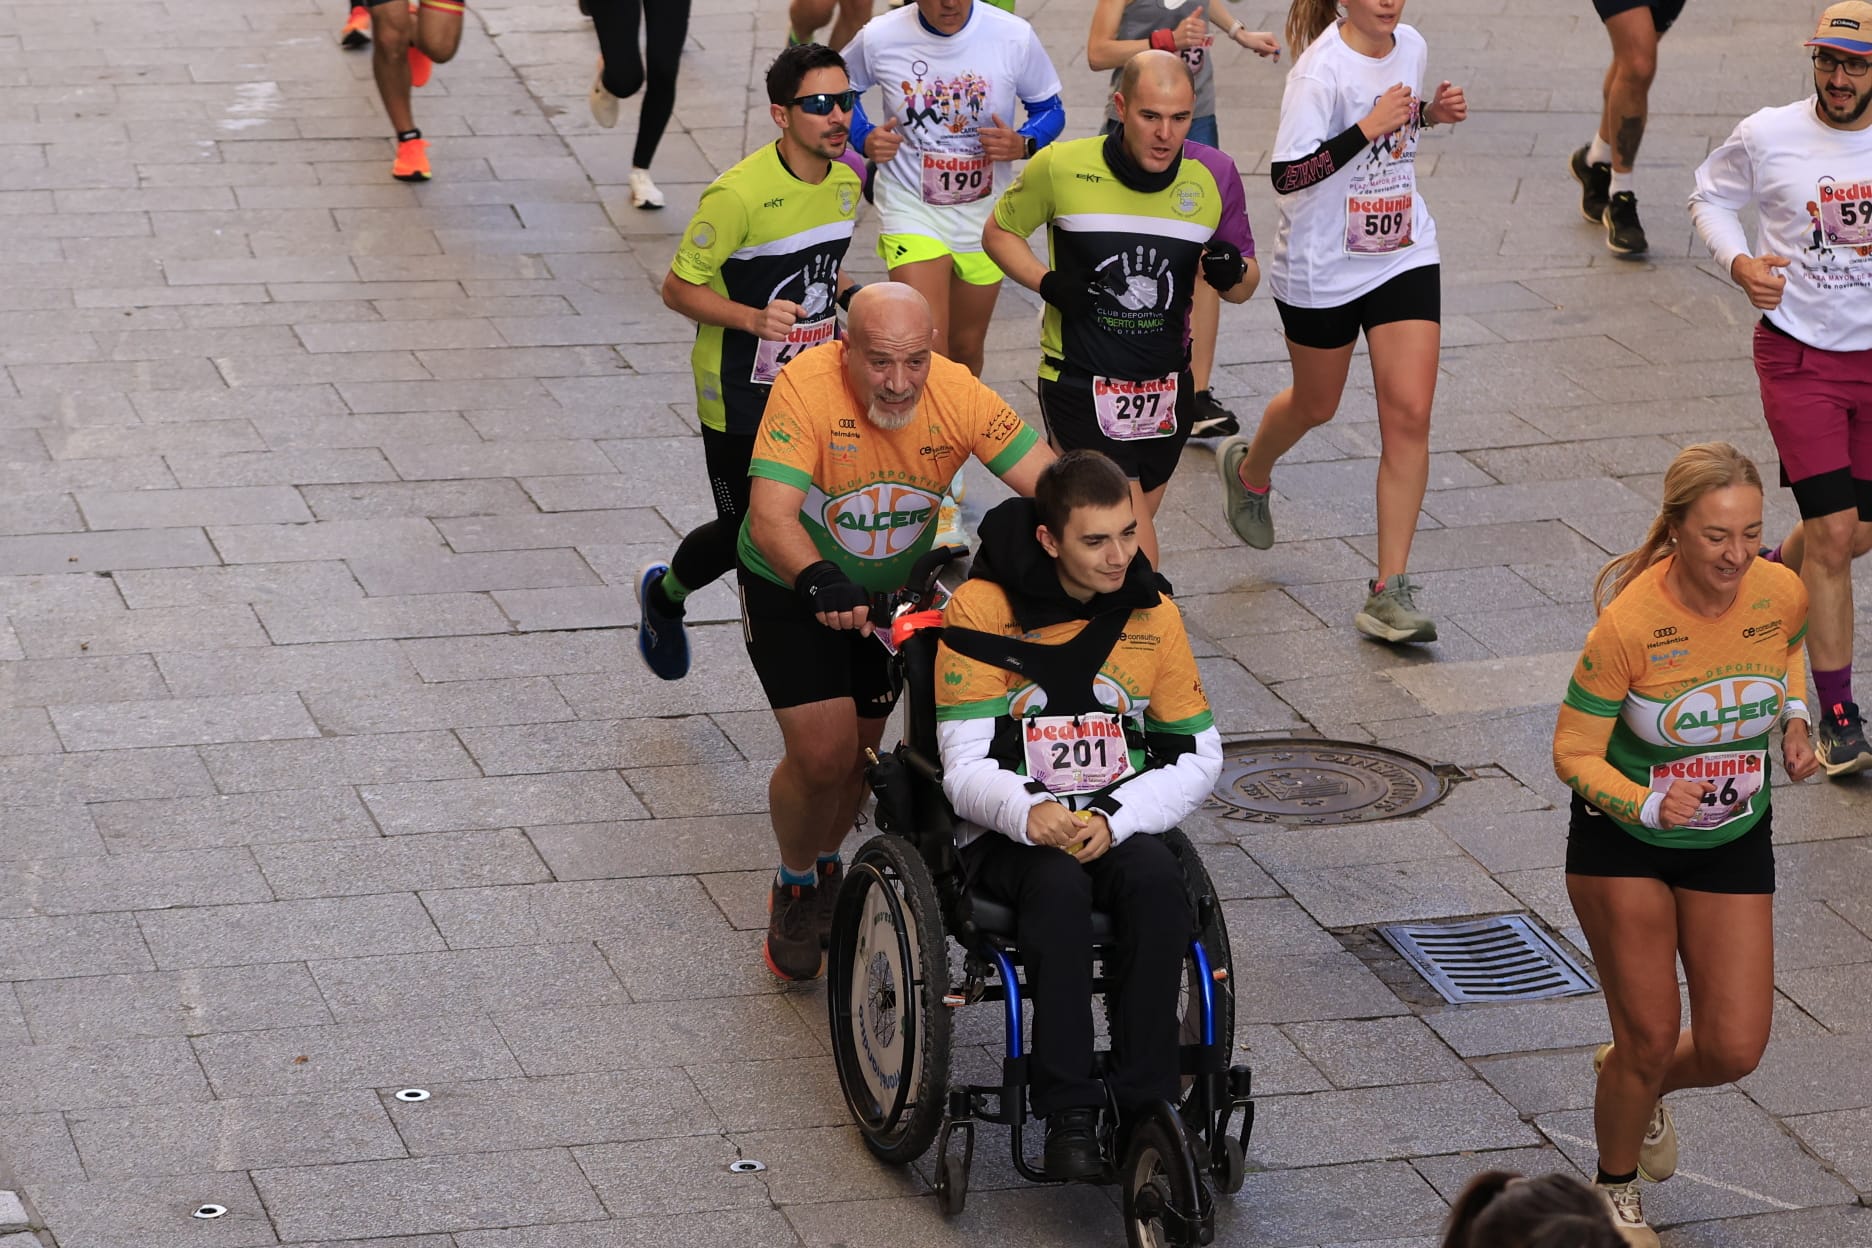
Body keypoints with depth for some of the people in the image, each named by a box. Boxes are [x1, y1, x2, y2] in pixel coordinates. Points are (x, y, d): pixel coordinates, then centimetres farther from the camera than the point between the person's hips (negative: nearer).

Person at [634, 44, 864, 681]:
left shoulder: (844, 182, 1)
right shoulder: (739, 193, -23)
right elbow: (679, 287, -17)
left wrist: (852, 294, -1)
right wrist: (754, 319, -31)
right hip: (741, 398, -6)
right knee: (746, 531, 8)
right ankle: (664, 594, 40)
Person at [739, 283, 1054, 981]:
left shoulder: (958, 396, -24)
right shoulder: (808, 386, -33)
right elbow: (771, 517, -40)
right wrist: (821, 582, -59)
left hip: (895, 590, 3)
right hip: (793, 586, -3)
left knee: (860, 746, 12)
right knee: (822, 754, -14)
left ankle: (826, 863, 44)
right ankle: (794, 887, 16)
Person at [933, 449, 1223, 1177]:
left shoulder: (1152, 616, 3)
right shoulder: (981, 612, -8)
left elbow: (1198, 757, 4)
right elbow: (966, 768, -11)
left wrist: (1114, 819, -15)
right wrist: (1027, 813, -34)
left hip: (1121, 823, 3)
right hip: (1011, 831, -2)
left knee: (1156, 880, -31)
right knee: (1059, 887, -35)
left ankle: (1146, 1107, -25)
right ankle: (1069, 1113, -30)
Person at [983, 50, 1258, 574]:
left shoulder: (1215, 174, -3)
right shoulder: (1061, 167, -10)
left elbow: (1243, 287, 6)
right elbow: (999, 231, 7)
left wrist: (1232, 273, -19)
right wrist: (1047, 282, -12)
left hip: (1166, 391, 4)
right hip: (1079, 385, -4)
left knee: (1130, 532, 18)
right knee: (1137, 566, -17)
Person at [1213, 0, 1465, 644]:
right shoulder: (1322, 70, -21)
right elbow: (1287, 174, -27)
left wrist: (1432, 112, -1)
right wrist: (1368, 129, -32)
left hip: (1404, 255, 4)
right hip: (1323, 268, -4)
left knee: (1409, 414, -6)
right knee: (1316, 405, 17)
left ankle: (1390, 592, -2)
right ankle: (1249, 471, 54)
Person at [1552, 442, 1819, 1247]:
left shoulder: (1783, 594, -17)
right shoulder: (1629, 625, -30)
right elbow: (1574, 754, -20)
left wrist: (1793, 720, -7)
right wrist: (1650, 805, -36)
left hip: (1734, 842, 4)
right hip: (1624, 842, -4)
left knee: (1733, 1051, 2)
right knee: (1650, 1038, 3)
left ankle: (1638, 1085, 38)